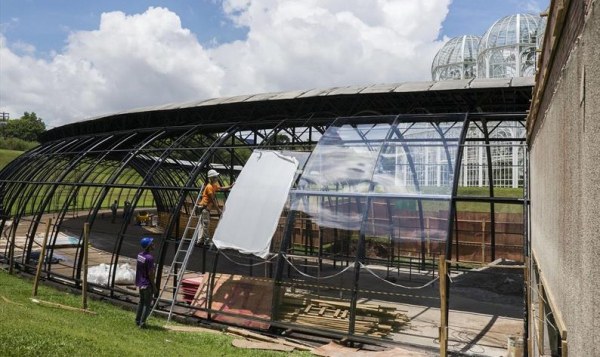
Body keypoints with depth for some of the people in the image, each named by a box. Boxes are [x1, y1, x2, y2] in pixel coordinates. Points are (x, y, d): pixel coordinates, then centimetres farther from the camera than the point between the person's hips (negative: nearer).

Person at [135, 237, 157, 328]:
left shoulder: (140, 255, 3)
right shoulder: (150, 258, -23)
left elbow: (139, 269, 11)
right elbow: (150, 274, -20)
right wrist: (154, 286, -12)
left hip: (140, 283, 8)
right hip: (147, 284, -8)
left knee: (141, 301, 20)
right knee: (147, 304, 2)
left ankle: (137, 320, 27)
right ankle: (142, 323, 4)